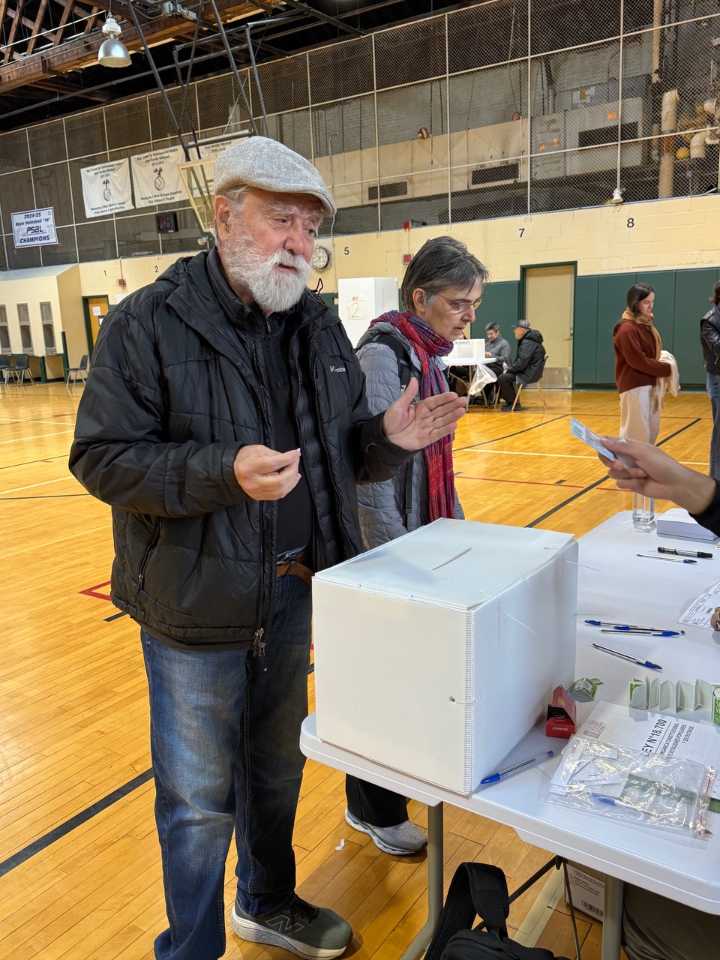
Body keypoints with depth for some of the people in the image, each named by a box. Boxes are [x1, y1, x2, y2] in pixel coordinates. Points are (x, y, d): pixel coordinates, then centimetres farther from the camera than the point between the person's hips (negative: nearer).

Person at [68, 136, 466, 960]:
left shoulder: (318, 328, 5)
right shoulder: (149, 324, -12)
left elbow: (339, 454, 10)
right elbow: (102, 458, -16)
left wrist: (388, 438, -12)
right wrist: (224, 471, -29)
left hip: (294, 592, 6)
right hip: (197, 601, -5)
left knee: (277, 768, 24)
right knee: (200, 800, 11)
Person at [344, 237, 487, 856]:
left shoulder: (424, 353, 9)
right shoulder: (383, 355, -19)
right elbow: (370, 468, -22)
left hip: (424, 534, 9)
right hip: (389, 547, -9)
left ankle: (389, 785, 39)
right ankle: (374, 811, 26)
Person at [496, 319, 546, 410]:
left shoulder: (528, 343, -19)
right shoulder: (525, 340, 16)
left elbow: (522, 362, -26)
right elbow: (519, 359, 21)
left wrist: (510, 369, -13)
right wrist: (510, 367, 7)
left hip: (530, 373, -11)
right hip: (527, 370, 11)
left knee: (503, 379, -19)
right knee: (502, 375, 13)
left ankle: (514, 404, -10)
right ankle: (509, 400, 18)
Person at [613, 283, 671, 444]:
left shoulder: (647, 325, 14)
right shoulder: (627, 329, -15)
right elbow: (639, 361, -19)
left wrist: (663, 362, -2)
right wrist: (667, 369, -12)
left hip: (649, 385, 9)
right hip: (634, 387, -9)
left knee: (652, 431, 14)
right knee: (636, 434, -7)